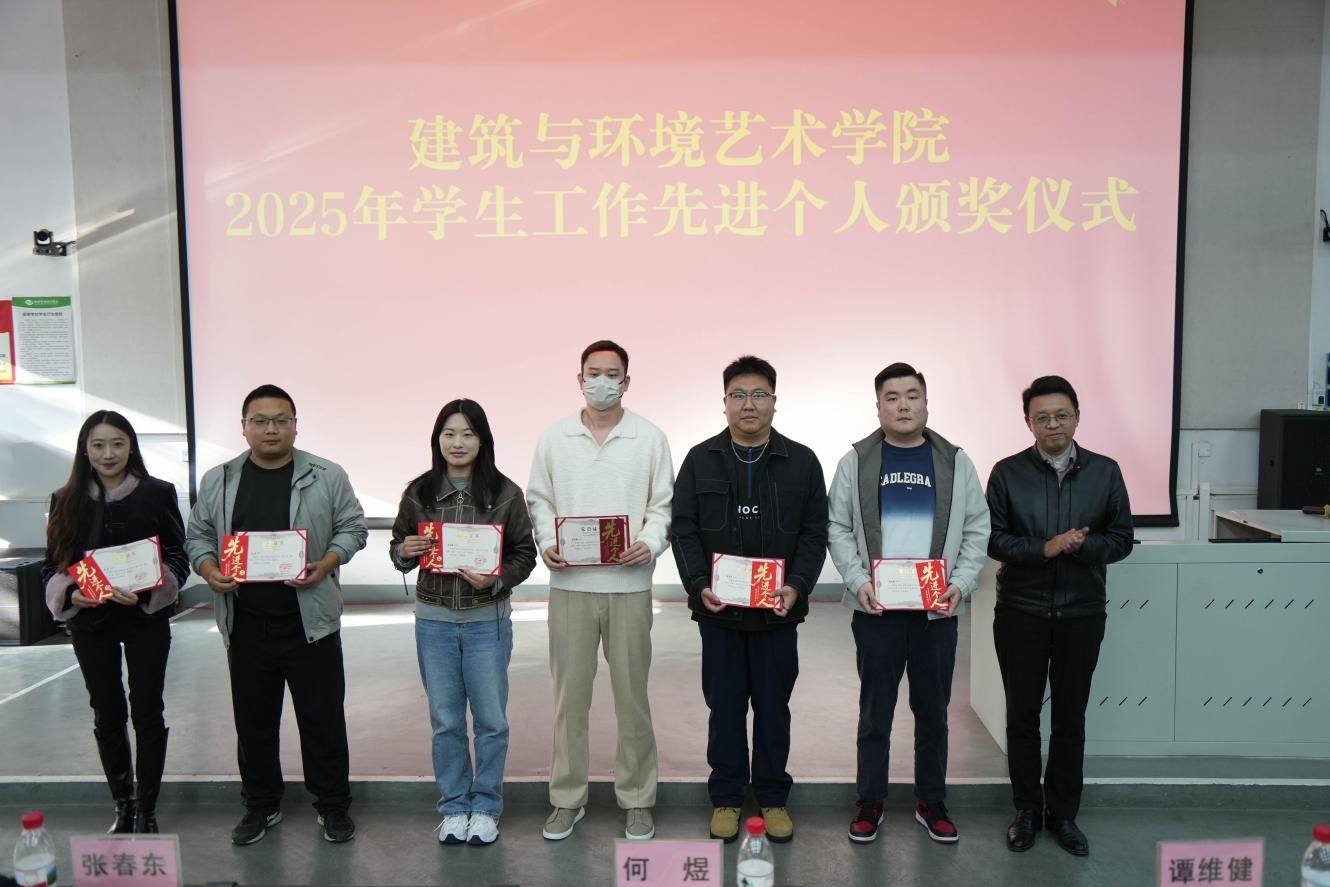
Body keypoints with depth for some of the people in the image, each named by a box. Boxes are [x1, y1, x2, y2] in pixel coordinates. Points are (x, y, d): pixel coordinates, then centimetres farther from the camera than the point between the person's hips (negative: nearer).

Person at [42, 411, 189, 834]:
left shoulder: (157, 493, -6)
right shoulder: (67, 500, 2)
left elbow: (178, 559, -6)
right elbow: (52, 564, 5)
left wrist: (147, 591, -23)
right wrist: (70, 593, -15)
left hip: (146, 619, -2)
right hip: (90, 623, 3)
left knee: (147, 712, 4)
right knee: (107, 715, 11)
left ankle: (147, 810, 16)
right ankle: (123, 806, 26)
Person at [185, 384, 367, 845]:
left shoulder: (327, 477, -1)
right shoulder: (218, 481, 6)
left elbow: (352, 529, 1)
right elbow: (198, 535, 11)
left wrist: (325, 565, -16)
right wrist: (209, 570, -8)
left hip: (310, 622, -2)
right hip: (245, 625, 3)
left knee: (323, 720, 6)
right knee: (253, 721, 14)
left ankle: (333, 806, 21)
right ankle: (261, 805, 31)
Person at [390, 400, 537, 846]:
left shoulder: (505, 493, -6)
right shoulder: (418, 492, 1)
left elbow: (524, 554, -2)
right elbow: (398, 549, 11)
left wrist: (496, 580, -20)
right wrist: (404, 552, -13)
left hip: (487, 620, -2)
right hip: (434, 620, 2)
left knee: (491, 720, 8)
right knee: (445, 721, 12)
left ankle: (485, 808, 25)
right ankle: (454, 807, 28)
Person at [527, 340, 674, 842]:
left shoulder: (650, 439, 3)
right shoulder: (554, 439, 7)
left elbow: (663, 504, 3)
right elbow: (539, 500, 9)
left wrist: (650, 543, -15)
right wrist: (546, 544, -8)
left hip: (629, 584, -1)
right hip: (569, 583, 1)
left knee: (632, 694, 7)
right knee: (569, 694, 8)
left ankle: (637, 799, 21)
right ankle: (567, 798, 22)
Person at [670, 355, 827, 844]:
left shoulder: (802, 462, 1)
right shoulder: (700, 460, 2)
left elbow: (815, 532, 0)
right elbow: (683, 530, -1)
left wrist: (797, 585, -14)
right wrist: (699, 585, -14)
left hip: (778, 610, 0)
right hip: (718, 610, 0)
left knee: (773, 706, 11)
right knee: (724, 706, 10)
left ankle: (773, 797, 26)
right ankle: (726, 798, 24)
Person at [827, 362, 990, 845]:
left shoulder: (955, 461, 5)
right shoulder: (856, 462, 1)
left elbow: (976, 529, 5)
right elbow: (839, 530, 1)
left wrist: (961, 584, -7)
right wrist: (858, 581, -12)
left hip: (937, 609, 1)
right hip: (875, 608, -1)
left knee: (933, 711, 12)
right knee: (875, 711, 8)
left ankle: (931, 803, 27)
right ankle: (870, 803, 22)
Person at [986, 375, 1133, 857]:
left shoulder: (1105, 471, 1)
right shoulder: (1007, 472, -3)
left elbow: (1121, 540, 1)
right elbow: (993, 539, -5)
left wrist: (1081, 544, -18)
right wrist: (1044, 549, -20)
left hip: (1082, 614, 1)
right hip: (1020, 613, -1)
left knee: (1070, 718, 11)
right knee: (1022, 716, 9)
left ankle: (1063, 813, 26)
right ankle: (1027, 810, 25)